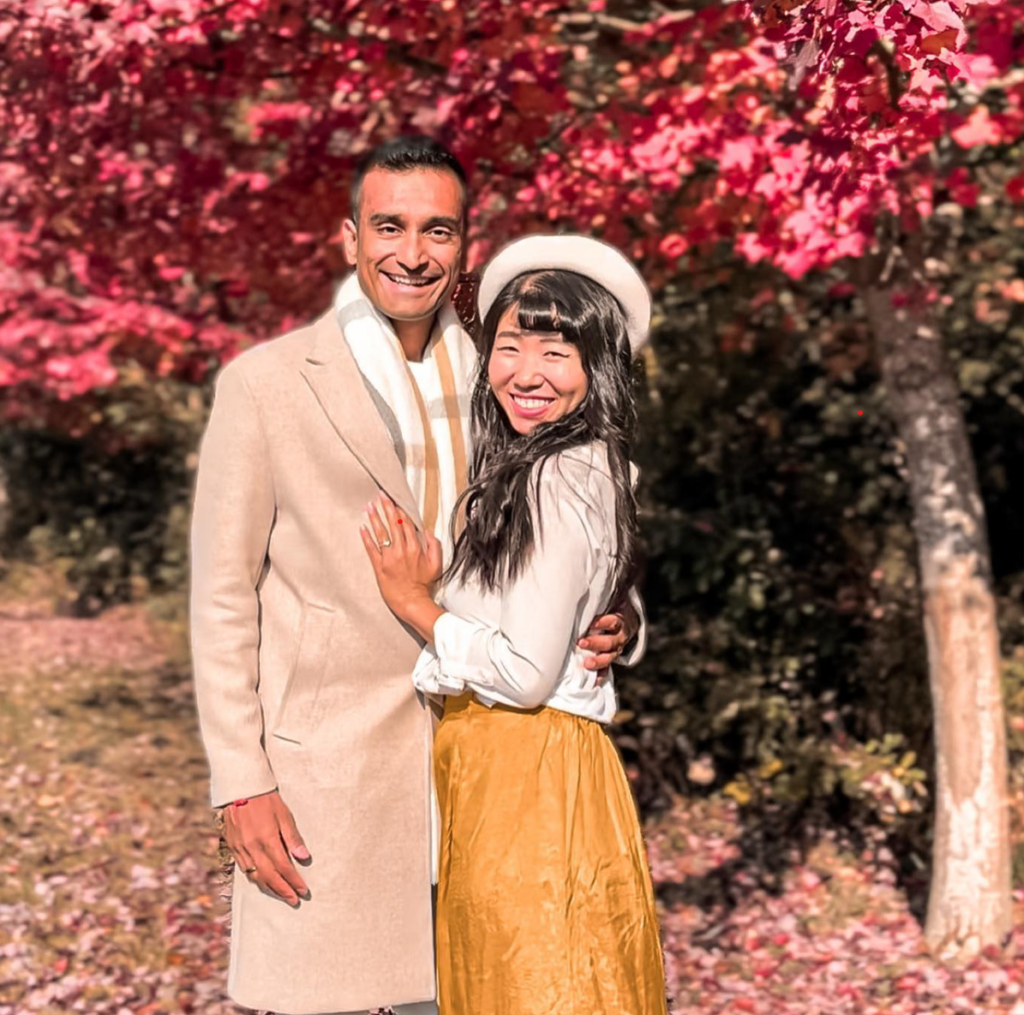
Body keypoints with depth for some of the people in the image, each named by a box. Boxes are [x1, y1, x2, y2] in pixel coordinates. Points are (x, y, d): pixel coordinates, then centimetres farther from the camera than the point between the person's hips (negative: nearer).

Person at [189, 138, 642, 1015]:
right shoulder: (265, 383, -3)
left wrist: (605, 624, -5)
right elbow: (223, 597, -3)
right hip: (325, 767, -4)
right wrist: (240, 782, -9)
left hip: (471, 767, 4)